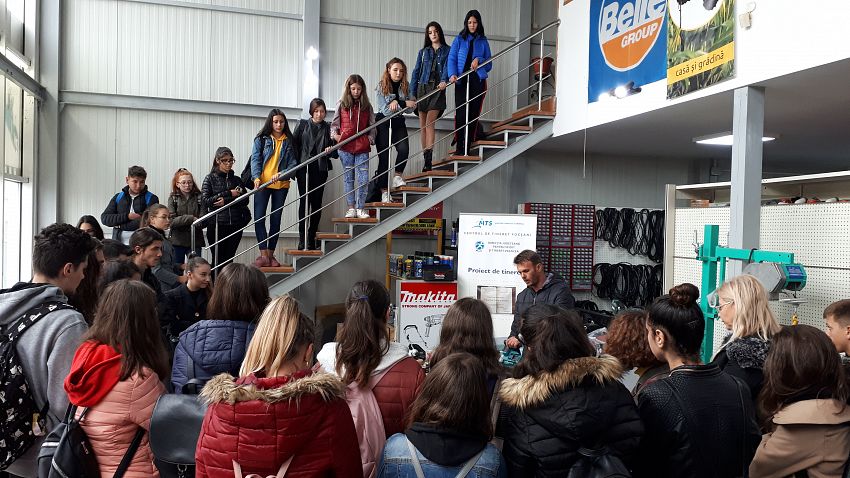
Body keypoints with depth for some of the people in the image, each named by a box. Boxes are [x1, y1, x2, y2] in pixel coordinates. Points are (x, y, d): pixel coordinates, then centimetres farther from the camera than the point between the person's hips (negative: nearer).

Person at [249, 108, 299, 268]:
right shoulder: (261, 139, 5)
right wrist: (257, 178, -19)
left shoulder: (289, 141, 8)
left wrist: (282, 174, -16)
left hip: (281, 185, 1)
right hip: (262, 184, -1)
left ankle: (271, 254, 14)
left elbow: (293, 162, 3)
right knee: (259, 218, -10)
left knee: (276, 220, 6)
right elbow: (255, 159, -2)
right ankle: (264, 255, -8)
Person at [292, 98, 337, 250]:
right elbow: (294, 144, 4)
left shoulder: (328, 128, 10)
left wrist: (330, 151, -11)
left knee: (316, 203, 2)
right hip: (304, 168, -2)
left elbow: (335, 152, 11)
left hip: (320, 170, 2)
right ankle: (302, 238, -8)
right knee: (304, 201, -10)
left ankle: (311, 238, 12)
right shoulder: (303, 125, 7)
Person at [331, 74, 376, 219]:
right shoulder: (341, 105, 7)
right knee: (348, 178, 6)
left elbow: (372, 126, 12)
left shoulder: (367, 106, 8)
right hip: (345, 147, 0)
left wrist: (370, 140, -1)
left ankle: (360, 208, 6)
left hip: (362, 148, 0)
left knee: (363, 179, -4)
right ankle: (351, 208, 13)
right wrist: (335, 135, -4)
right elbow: (334, 124, 13)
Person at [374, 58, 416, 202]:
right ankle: (384, 191, 5)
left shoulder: (405, 86, 4)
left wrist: (397, 102, -19)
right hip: (383, 123, -3)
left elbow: (410, 108, -1)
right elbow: (384, 110, -13)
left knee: (404, 149, -23)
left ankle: (397, 176, 1)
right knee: (384, 156, -2)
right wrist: (404, 104, -16)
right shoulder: (381, 87, -6)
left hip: (398, 123, 3)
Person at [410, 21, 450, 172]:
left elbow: (447, 67, -6)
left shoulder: (447, 51, 9)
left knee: (430, 123, -17)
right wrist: (412, 93, 4)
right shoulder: (423, 52, 16)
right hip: (423, 88, 4)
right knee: (422, 125, 1)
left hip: (437, 88, -4)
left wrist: (444, 80, -28)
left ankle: (428, 158, -23)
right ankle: (426, 158, 6)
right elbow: (416, 72, 13)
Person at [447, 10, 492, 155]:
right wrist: (452, 74, -19)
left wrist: (479, 60, -7)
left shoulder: (483, 41, 13)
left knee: (474, 113, 0)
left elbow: (489, 64, 14)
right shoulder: (459, 40, 10)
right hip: (462, 81, -1)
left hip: (478, 80, 1)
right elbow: (451, 59, 0)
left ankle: (468, 146, 6)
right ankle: (459, 147, -7)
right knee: (460, 113, -11)